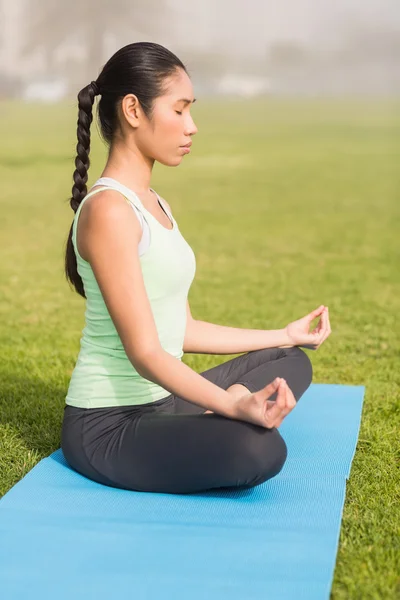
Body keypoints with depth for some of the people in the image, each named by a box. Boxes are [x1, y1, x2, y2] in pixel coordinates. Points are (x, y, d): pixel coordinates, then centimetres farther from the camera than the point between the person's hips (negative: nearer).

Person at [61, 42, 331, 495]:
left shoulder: (155, 205, 11)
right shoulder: (108, 210, -19)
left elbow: (181, 330, 12)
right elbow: (145, 352, -24)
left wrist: (285, 335, 19)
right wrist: (233, 405, -37)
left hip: (160, 401, 10)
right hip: (107, 426, -10)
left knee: (292, 363, 20)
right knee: (259, 451, -32)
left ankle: (198, 435, 2)